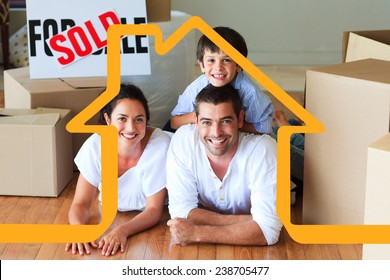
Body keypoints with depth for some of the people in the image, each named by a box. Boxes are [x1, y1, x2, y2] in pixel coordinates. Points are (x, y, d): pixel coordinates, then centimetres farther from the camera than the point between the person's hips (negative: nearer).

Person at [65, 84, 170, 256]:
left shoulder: (160, 145, -25)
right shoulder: (96, 145, -18)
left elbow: (154, 209, -21)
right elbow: (81, 203, -13)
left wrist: (123, 230, -40)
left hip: (152, 227, -2)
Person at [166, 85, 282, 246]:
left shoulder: (263, 149, -23)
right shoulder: (183, 140, -17)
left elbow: (267, 229, -29)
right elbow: (181, 210, -17)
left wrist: (196, 233, -29)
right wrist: (249, 225, -24)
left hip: (249, 251, 0)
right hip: (201, 250, 1)